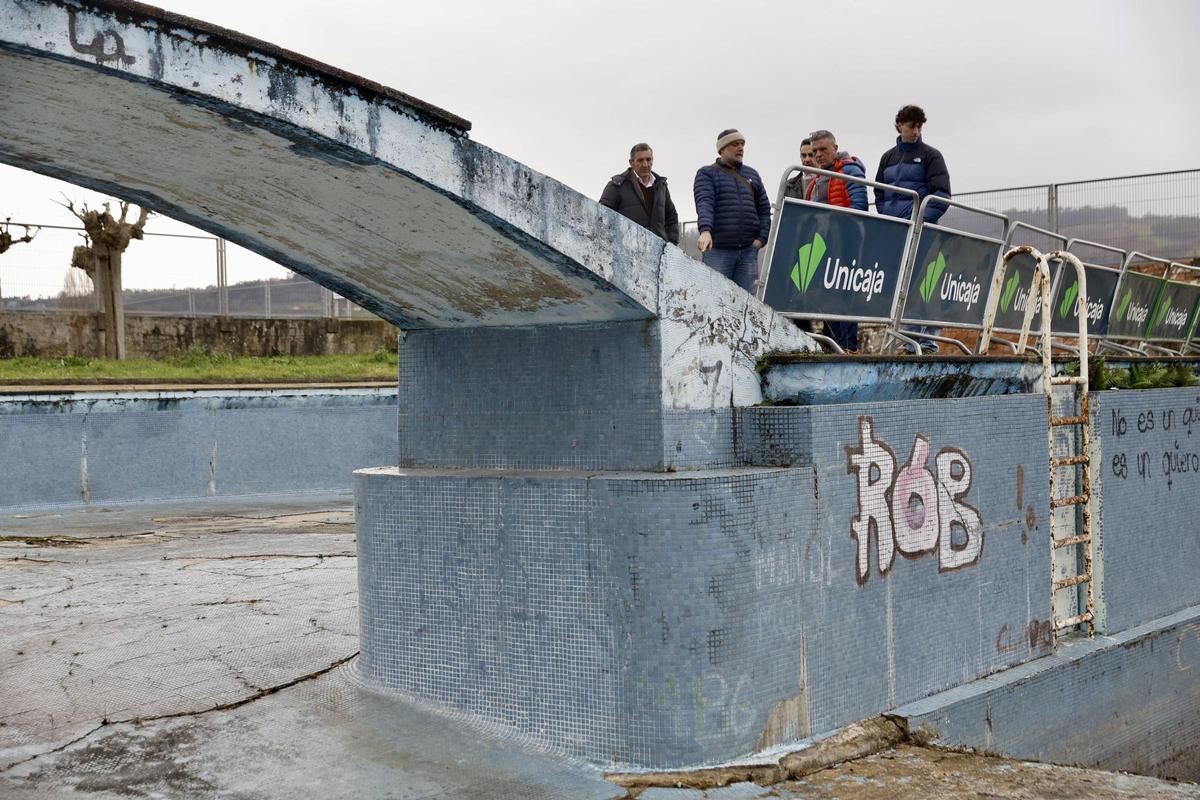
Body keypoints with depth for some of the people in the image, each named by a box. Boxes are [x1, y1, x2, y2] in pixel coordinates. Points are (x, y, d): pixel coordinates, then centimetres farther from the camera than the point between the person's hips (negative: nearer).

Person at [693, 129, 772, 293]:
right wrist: (705, 230, -30)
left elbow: (764, 208, 17)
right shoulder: (707, 173, 4)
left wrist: (762, 238, 3)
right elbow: (704, 203, -12)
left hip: (749, 250, 4)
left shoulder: (752, 174, 19)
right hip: (717, 250, -4)